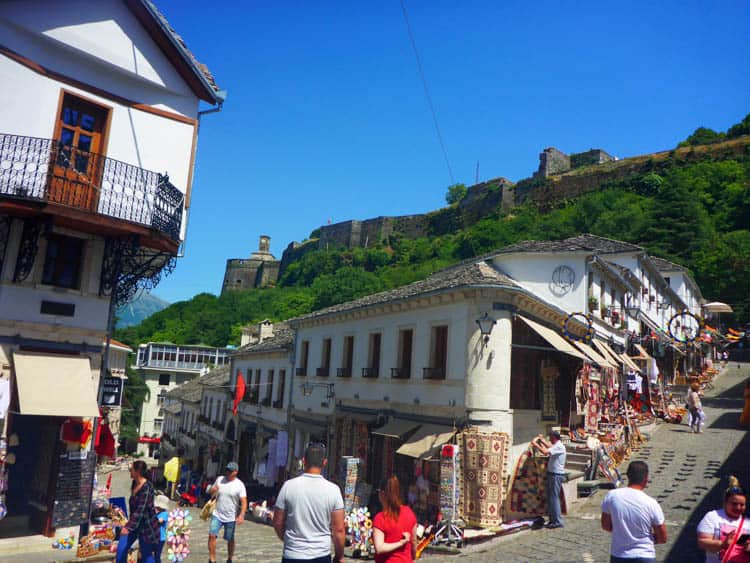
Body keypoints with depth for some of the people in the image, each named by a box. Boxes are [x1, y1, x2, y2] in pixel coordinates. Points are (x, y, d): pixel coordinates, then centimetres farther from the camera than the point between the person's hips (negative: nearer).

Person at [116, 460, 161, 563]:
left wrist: (128, 527, -35)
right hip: (134, 522, 8)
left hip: (146, 525, -8)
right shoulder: (134, 483, 1)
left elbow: (140, 511, -30)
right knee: (121, 549, 7)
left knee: (146, 554, 4)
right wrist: (129, 525, 23)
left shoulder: (146, 488, -26)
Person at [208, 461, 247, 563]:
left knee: (230, 539, 10)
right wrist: (212, 490, -11)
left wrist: (241, 515, -29)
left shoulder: (239, 485, -11)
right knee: (212, 535, -9)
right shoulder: (219, 479, 1)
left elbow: (244, 502, -15)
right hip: (217, 515, 3)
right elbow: (210, 492, 14)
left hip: (231, 517, -3)